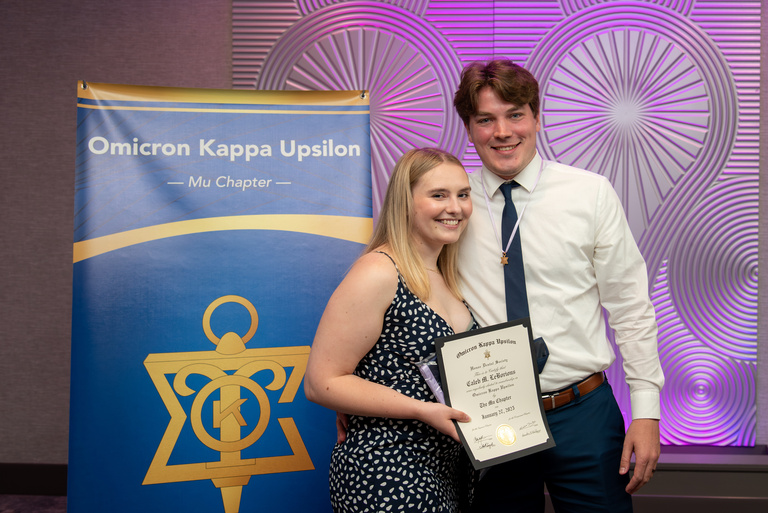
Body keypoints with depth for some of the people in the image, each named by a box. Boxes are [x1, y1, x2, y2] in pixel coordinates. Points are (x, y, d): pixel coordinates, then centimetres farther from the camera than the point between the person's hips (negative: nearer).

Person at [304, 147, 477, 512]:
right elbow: (321, 383, -18)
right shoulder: (377, 275, -17)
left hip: (450, 468, 8)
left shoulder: (447, 276, 10)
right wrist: (423, 410, -23)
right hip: (386, 481, -8)